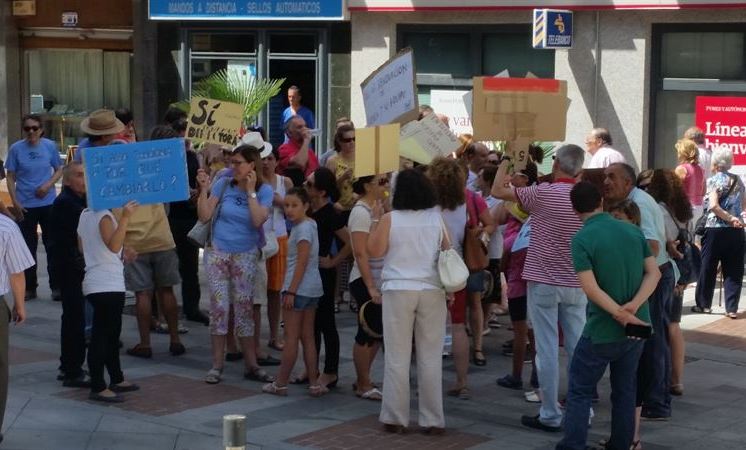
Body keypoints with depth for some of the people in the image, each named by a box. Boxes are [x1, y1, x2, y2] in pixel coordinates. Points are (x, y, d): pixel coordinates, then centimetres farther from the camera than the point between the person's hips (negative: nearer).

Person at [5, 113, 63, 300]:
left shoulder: (50, 146, -2)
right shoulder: (16, 149, -4)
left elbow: (59, 170, 6)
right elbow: (10, 177, 0)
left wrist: (49, 184, -13)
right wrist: (15, 202, -8)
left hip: (48, 203, 0)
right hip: (25, 206, 0)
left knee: (52, 245, 4)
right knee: (28, 247, 8)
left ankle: (56, 286, 13)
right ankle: (29, 288, 18)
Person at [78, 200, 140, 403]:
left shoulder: (85, 215, 12)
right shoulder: (104, 216, -16)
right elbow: (113, 245, -29)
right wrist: (125, 217, -35)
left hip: (95, 284, 10)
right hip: (107, 285, -10)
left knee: (111, 334, 18)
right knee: (101, 335, -8)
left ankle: (116, 379, 27)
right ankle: (98, 388, -7)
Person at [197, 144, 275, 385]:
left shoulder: (264, 190, -5)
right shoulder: (224, 184, -4)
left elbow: (258, 221, -19)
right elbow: (204, 216, -6)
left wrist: (250, 191, -19)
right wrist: (204, 188, -15)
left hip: (245, 255, 0)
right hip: (217, 252, 0)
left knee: (243, 306, 1)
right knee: (219, 305, -2)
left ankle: (251, 365, 8)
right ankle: (217, 365, 5)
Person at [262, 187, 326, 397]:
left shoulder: (303, 228, -14)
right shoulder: (310, 224, 13)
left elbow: (301, 263, -19)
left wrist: (290, 291, -19)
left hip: (299, 287, -9)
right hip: (313, 288, 9)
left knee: (291, 337, -2)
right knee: (307, 337, 11)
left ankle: (281, 384, 5)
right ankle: (314, 383, 11)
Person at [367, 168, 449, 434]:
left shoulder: (389, 219, -3)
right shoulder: (436, 218, 4)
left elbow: (374, 251, -2)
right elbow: (448, 253, 8)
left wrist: (374, 220, 8)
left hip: (399, 291, -2)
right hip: (432, 291, 2)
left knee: (397, 357, 3)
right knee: (431, 357, 5)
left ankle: (396, 418, 5)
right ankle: (433, 420, 7)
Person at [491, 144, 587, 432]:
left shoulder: (544, 193, -13)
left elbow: (497, 191, -5)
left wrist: (505, 161, 8)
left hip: (544, 282, -5)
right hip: (576, 284, 5)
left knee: (547, 348, -1)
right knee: (577, 346, 9)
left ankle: (550, 415, 3)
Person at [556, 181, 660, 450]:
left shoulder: (582, 239, -14)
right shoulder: (633, 231, 3)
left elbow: (591, 288, -22)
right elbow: (654, 273, -1)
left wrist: (620, 315, -17)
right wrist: (634, 305, -13)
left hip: (602, 330, -5)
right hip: (637, 326, 5)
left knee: (580, 391, 6)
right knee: (625, 390, 17)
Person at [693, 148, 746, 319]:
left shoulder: (713, 181, -6)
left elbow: (714, 206, -17)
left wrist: (730, 218, -12)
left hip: (715, 229, -4)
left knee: (708, 268, 8)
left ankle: (704, 304, 16)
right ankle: (732, 308, 2)